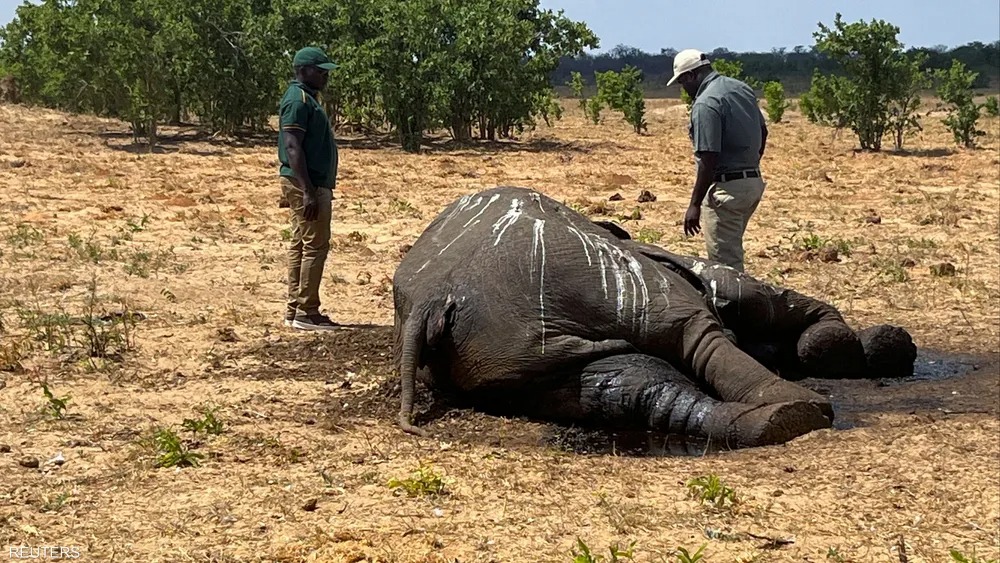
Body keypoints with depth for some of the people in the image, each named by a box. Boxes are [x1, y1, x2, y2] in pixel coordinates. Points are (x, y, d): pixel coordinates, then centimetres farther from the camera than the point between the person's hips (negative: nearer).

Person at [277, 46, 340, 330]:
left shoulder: (307, 99, 19)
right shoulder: (298, 100, -14)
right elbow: (292, 147, -21)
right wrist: (308, 191, -26)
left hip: (311, 184, 11)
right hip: (306, 183, -11)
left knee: (300, 245, 12)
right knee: (315, 245, -9)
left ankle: (294, 310, 16)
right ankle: (306, 312, -7)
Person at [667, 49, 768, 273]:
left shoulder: (705, 104, -18)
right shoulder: (742, 88, 9)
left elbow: (708, 160, -22)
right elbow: (763, 132, 19)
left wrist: (695, 204, -17)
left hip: (727, 187, -10)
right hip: (754, 182, 10)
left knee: (725, 260, -4)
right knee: (732, 249, 20)